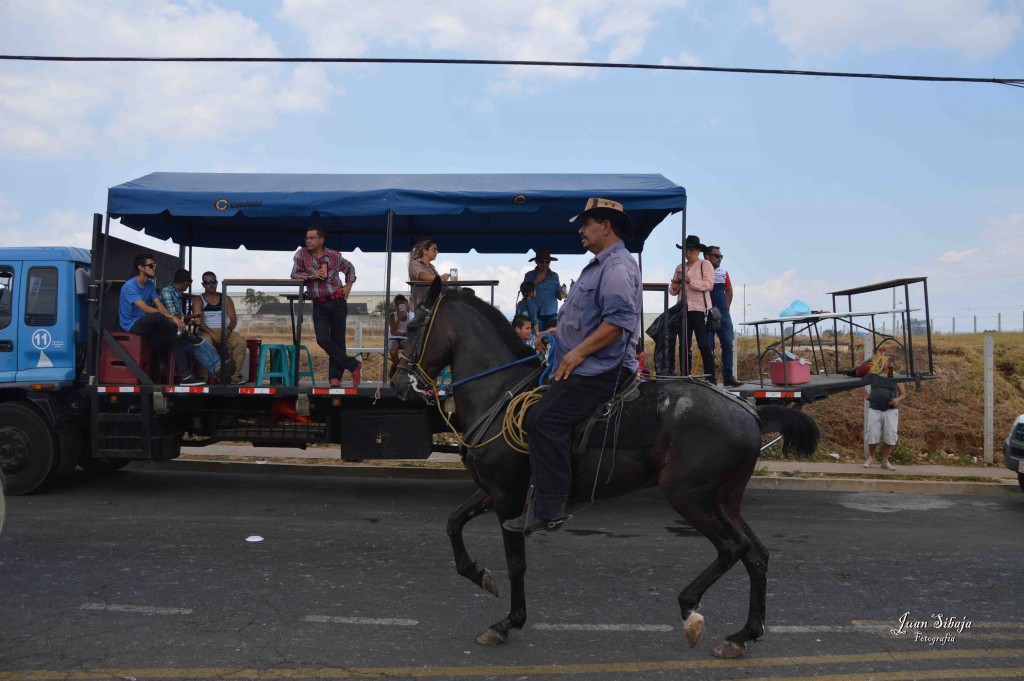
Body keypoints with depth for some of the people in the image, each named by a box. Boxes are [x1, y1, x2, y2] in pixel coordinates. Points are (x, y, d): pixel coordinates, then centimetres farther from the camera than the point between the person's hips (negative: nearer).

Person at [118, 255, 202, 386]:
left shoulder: (150, 285, 11)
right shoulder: (129, 286, -13)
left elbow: (160, 306, 1)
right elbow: (146, 309, -24)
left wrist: (173, 319, -18)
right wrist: (171, 317, -29)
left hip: (146, 327, 8)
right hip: (132, 326, -7)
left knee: (175, 339, -15)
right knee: (157, 317, -37)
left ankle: (185, 376, -23)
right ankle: (183, 334, -11)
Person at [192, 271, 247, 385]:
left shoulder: (226, 299, 18)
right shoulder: (198, 300, 9)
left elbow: (233, 318, 10)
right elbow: (198, 320, -5)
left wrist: (229, 329, -13)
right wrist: (212, 333, -22)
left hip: (225, 332, 3)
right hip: (207, 332, -2)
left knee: (241, 341, -27)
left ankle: (235, 374, -27)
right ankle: (203, 376, -36)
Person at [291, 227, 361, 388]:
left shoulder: (334, 255, 4)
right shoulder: (301, 254, 2)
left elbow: (349, 268, 21)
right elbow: (294, 275, -1)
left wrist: (349, 285, 7)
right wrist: (312, 275, -16)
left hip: (337, 302, 0)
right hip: (319, 305, 1)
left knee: (338, 340, 1)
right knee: (323, 340, -12)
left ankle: (335, 378, 7)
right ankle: (353, 365, -1)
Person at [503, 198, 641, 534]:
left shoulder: (618, 266, -12)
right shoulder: (599, 265, 22)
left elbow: (619, 320, -25)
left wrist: (579, 352, -25)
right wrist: (556, 332, 17)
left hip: (600, 369, -12)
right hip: (582, 367, 12)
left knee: (544, 418, -25)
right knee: (539, 418, 14)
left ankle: (549, 509, -21)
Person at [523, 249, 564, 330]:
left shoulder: (554, 276, 8)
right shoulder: (529, 275, 4)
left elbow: (559, 296, 10)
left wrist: (562, 294, -12)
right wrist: (537, 281, -9)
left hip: (551, 315, 2)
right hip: (534, 315, -2)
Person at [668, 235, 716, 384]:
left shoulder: (705, 265, 6)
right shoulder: (679, 268, 19)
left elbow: (708, 284, -8)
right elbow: (673, 291, 18)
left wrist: (689, 280, -17)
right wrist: (675, 285, -5)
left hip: (700, 309, -5)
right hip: (683, 309, 5)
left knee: (703, 344, -8)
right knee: (685, 345, 3)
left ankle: (711, 378, -5)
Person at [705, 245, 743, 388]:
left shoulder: (723, 272, 11)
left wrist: (726, 307, 11)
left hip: (723, 314, 5)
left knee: (728, 345, 2)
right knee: (708, 348, 0)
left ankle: (728, 376, 8)